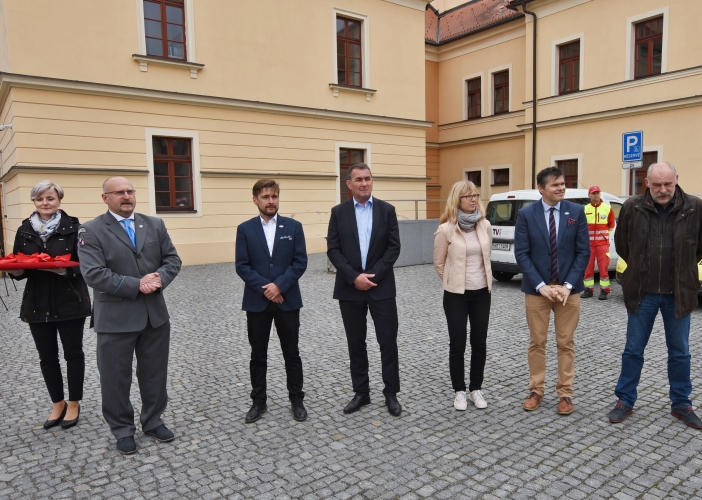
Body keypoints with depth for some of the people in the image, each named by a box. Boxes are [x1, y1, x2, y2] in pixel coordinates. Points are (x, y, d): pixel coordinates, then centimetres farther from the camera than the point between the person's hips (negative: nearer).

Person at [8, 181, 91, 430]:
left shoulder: (72, 227, -6)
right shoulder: (24, 231, 6)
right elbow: (18, 269, 9)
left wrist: (62, 269, -27)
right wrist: (16, 270, -13)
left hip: (70, 302, -4)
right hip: (37, 304, 4)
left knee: (73, 352, 8)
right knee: (47, 356, 12)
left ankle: (74, 404, 24)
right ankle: (58, 404, 30)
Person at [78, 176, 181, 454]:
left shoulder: (155, 225, 7)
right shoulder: (91, 231, -6)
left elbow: (172, 259, 5)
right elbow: (94, 274, -16)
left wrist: (160, 278, -15)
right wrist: (136, 285, -20)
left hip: (155, 313, 4)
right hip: (115, 317, -3)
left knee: (155, 373, 15)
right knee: (116, 378, 9)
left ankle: (153, 421, 34)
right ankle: (123, 430, 28)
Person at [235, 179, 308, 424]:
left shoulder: (294, 226, 2)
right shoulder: (245, 229, 2)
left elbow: (300, 262, -4)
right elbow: (242, 266, -4)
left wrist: (279, 286, -15)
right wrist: (264, 288, -14)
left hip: (288, 300, 0)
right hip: (256, 301, 0)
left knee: (291, 353, 9)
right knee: (258, 355, 11)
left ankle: (296, 400, 22)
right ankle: (258, 401, 25)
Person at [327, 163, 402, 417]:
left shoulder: (387, 210, 2)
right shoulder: (339, 212, 3)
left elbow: (394, 247, -2)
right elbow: (333, 250, -2)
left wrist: (373, 275, -12)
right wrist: (354, 277, -13)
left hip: (381, 286, 0)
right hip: (350, 288, 1)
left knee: (388, 341, 2)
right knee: (356, 342, 9)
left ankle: (391, 393, 17)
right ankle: (361, 393, 23)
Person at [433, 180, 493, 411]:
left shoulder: (485, 225, -1)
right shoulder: (446, 229, -12)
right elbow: (439, 263, -2)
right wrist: (453, 281, 7)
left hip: (481, 292, 4)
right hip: (456, 294, -3)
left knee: (480, 343, 10)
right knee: (457, 344, 4)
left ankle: (476, 389, 25)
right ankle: (459, 391, 20)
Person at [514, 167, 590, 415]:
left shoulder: (576, 212, -1)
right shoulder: (526, 214, -5)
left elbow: (583, 252, -2)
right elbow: (521, 254, -7)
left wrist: (568, 285, -11)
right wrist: (541, 286, -14)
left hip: (568, 289, 1)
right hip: (536, 289, -1)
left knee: (566, 343, 9)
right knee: (537, 342, 9)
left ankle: (565, 393, 23)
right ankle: (536, 390, 24)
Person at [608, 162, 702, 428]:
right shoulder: (632, 207, -8)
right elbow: (621, 244, 7)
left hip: (678, 293, 1)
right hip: (642, 292, 0)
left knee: (680, 352, 14)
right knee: (633, 350, 9)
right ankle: (625, 401, 21)